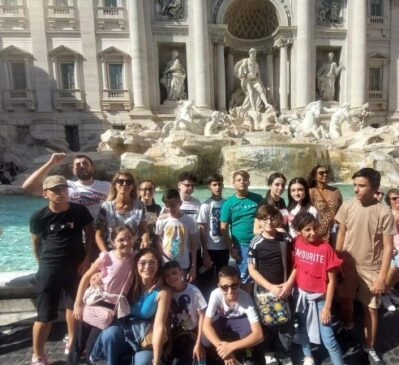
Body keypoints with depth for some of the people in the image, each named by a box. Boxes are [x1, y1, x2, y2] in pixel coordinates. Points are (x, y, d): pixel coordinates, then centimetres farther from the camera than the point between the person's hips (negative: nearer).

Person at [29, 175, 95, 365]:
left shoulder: (80, 211, -8)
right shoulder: (38, 217, -9)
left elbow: (90, 234, 1)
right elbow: (36, 243, 5)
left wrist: (87, 259, -5)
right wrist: (43, 264, 8)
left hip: (76, 266, 2)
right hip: (49, 269, -2)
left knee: (74, 306, 19)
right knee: (45, 315, 4)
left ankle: (71, 340, 44)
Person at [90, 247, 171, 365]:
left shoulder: (162, 293, -19)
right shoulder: (131, 284, -7)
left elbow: (159, 326, -20)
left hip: (146, 337, -3)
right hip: (125, 328, 3)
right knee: (109, 335, -26)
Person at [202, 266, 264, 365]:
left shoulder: (246, 298, -36)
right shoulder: (216, 294, -33)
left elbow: (259, 335, -38)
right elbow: (206, 325, -32)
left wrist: (231, 346, -46)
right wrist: (221, 347, -45)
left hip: (238, 321, 0)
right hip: (221, 320, 0)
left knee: (250, 329, -33)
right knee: (207, 339, -30)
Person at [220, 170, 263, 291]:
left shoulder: (257, 199, 0)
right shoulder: (229, 203, -2)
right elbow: (224, 228, -2)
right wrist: (231, 248, -4)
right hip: (242, 246, -1)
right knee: (245, 278, 12)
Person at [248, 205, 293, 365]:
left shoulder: (287, 239, -5)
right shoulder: (255, 243, -11)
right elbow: (252, 270, -7)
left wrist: (289, 284, -9)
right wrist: (270, 287, -13)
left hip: (285, 290, 2)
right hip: (265, 290, -1)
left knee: (287, 323, 9)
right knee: (267, 323, 13)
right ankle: (269, 352, 38)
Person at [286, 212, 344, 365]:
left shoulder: (325, 248, -22)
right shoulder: (297, 243, -9)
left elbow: (331, 280, -15)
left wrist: (327, 307, -13)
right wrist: (288, 284, -7)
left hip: (319, 297, -4)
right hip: (301, 294, 5)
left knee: (328, 339, 1)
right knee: (302, 328, 22)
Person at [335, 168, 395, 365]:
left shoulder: (384, 212, -16)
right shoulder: (347, 206, -10)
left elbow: (388, 247, -12)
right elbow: (341, 234, 0)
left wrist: (382, 278, -13)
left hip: (371, 268, -2)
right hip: (348, 263, 3)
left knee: (371, 307, 9)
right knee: (345, 299, 18)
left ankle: (369, 347, 30)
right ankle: (347, 330, 46)